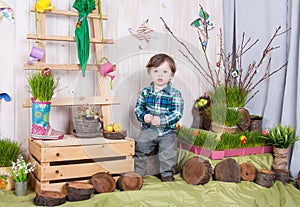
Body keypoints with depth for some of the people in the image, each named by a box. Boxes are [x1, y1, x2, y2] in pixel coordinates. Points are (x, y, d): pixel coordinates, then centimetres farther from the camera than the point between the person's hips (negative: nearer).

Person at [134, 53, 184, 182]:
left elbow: (177, 113, -12)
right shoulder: (145, 92, 4)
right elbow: (138, 108, 6)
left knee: (168, 150, -15)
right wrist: (143, 116, -16)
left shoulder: (175, 94, -6)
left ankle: (167, 173, 8)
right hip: (148, 129, 3)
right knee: (139, 147, -4)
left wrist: (162, 120, -24)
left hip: (168, 130, -2)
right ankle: (137, 172, 15)